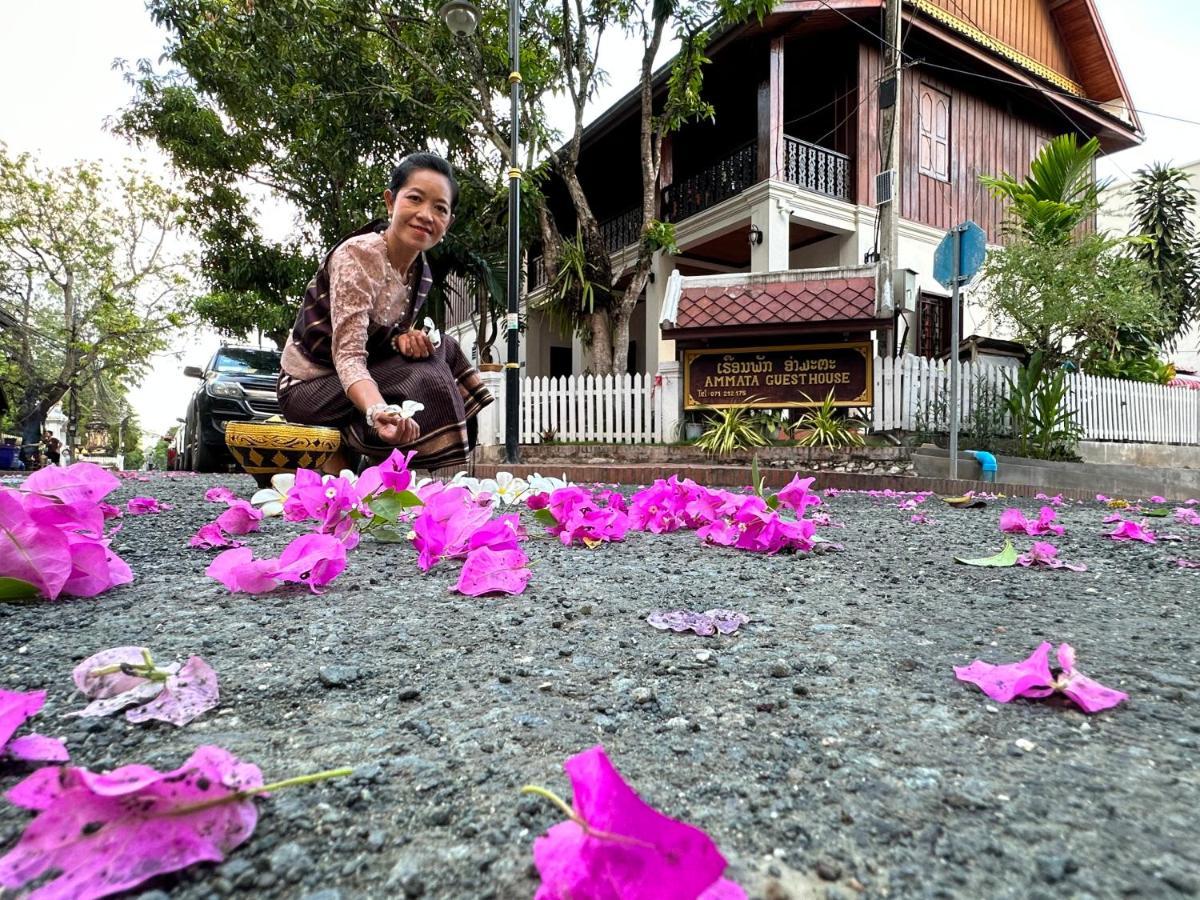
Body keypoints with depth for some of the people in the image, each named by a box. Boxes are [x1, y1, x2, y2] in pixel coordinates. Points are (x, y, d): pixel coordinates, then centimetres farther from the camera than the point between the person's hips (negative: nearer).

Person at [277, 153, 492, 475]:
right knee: (426, 381, -25)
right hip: (309, 386, -8)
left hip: (357, 375, 8)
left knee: (443, 348, -4)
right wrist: (378, 411, -50)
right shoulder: (357, 255, -23)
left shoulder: (420, 272, 1)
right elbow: (348, 354, -30)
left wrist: (403, 339, -16)